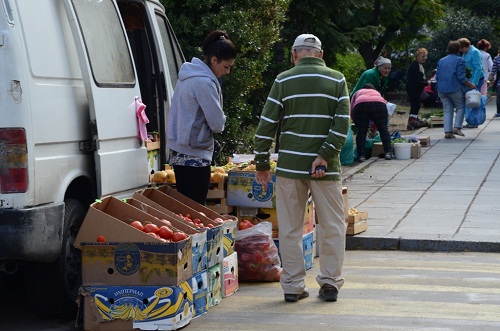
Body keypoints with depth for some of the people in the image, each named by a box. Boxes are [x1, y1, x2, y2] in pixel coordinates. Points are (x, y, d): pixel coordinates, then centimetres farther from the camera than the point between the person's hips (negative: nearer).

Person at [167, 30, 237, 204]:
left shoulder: (188, 75, 12)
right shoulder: (205, 83, -18)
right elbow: (217, 123, -16)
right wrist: (220, 121, 6)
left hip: (178, 151, 10)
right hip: (195, 154, -10)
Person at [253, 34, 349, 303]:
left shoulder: (283, 81, 2)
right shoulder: (337, 81, 3)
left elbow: (266, 125, 0)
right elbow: (342, 124, -8)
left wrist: (262, 164, 7)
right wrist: (325, 156, -9)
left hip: (290, 165, 0)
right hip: (325, 168, 0)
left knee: (290, 228, 7)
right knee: (331, 226, 11)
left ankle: (293, 286, 9)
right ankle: (330, 282, 12)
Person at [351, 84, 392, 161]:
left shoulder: (357, 93, 37)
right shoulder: (377, 93, 41)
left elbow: (351, 111, 25)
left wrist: (357, 123, 38)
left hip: (361, 105, -1)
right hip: (379, 104, 1)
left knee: (361, 131, 5)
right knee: (383, 128, 11)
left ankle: (361, 156, -2)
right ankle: (388, 152, 5)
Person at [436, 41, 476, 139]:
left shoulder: (441, 61, 13)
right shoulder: (460, 61, -5)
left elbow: (437, 76, 15)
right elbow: (461, 77, -13)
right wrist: (470, 85, -3)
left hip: (442, 89, 5)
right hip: (455, 89, -5)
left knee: (447, 110, 7)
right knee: (460, 107, 11)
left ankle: (447, 131, -1)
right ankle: (457, 127, -2)